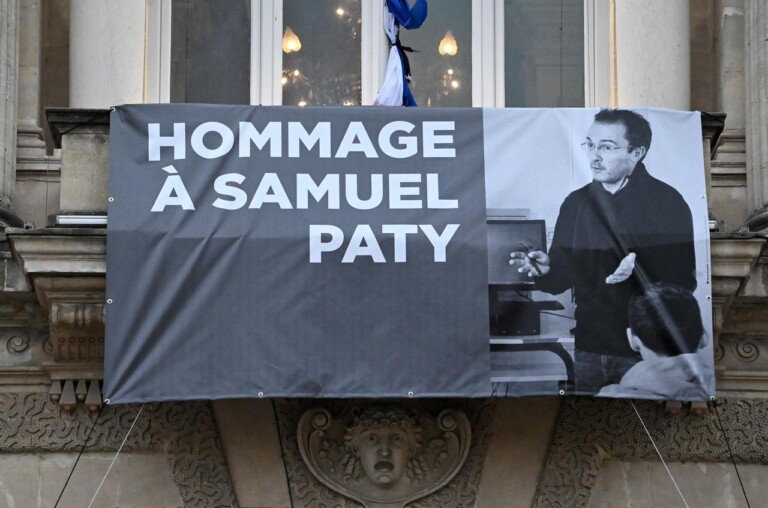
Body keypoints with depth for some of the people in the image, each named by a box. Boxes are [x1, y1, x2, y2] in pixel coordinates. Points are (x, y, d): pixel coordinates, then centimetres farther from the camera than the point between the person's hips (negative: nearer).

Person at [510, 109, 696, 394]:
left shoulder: (667, 203, -7)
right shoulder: (576, 203, 5)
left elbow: (683, 281, -11)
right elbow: (562, 277, 7)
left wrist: (639, 270, -27)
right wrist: (545, 270, -13)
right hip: (589, 348, 4)